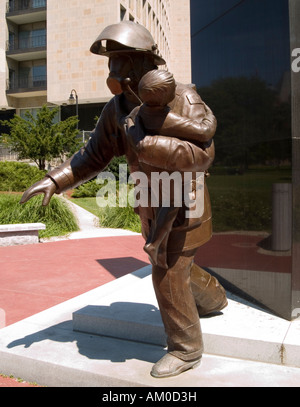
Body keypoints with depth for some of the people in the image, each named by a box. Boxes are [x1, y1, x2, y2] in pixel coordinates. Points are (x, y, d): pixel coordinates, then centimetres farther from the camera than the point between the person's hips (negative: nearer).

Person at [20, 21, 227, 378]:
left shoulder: (183, 99, -20)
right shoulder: (117, 108, -2)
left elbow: (202, 155, -31)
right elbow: (94, 157, 1)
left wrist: (145, 142, -38)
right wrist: (54, 181, -11)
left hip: (183, 207, -7)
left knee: (168, 276, -5)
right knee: (176, 267, 22)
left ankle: (185, 349, 15)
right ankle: (213, 298, 51)